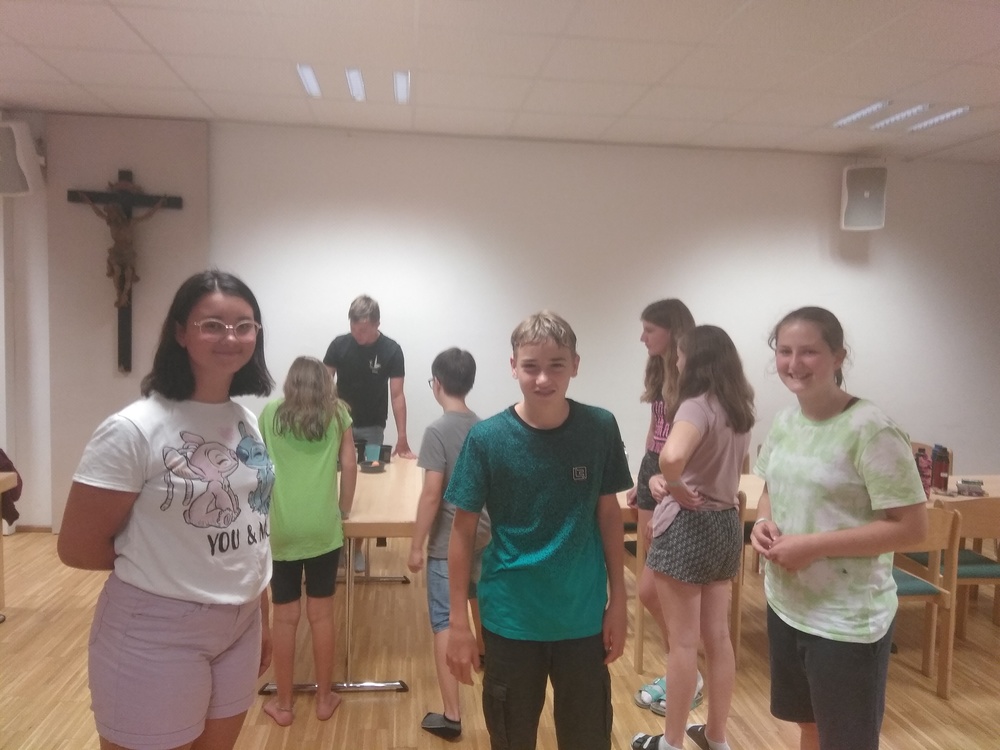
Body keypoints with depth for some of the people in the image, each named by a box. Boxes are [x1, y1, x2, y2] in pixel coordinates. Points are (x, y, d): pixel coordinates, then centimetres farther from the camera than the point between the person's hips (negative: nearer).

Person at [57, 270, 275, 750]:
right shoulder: (133, 430, -18)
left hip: (240, 627, 6)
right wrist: (154, 560, -2)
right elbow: (77, 548, -14)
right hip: (157, 635, -6)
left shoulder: (247, 421, 2)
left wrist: (263, 620, 13)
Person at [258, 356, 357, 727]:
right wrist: (344, 509, 15)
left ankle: (283, 704, 23)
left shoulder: (270, 414, 4)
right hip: (323, 528, 0)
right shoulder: (337, 414, 3)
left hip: (281, 529, 0)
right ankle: (324, 699, 24)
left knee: (285, 617, 10)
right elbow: (349, 465, 2)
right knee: (322, 613, 11)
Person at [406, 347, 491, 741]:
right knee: (479, 599, 28)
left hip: (448, 543, -6)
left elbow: (431, 494, -19)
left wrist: (416, 546, -11)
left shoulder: (438, 430, -18)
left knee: (445, 623, 1)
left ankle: (451, 715, 6)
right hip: (483, 534, 6)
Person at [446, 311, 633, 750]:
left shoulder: (600, 429, -9)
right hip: (511, 620, -1)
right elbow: (463, 530, -7)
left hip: (584, 618, 1)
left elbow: (609, 514, 2)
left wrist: (618, 601, 3)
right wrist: (459, 623, -7)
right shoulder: (487, 438, -14)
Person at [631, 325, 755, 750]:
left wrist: (676, 488, -22)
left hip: (689, 526, -8)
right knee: (717, 637, 17)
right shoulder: (738, 409, 6)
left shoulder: (697, 405, -20)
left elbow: (672, 457, -40)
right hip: (725, 523, 8)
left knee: (683, 641, 5)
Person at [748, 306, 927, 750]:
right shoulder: (784, 423, 2)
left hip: (847, 621, -7)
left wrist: (815, 545, -24)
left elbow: (911, 527, -20)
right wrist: (763, 523, -6)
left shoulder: (870, 430, -20)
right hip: (785, 605, 7)